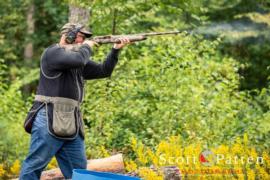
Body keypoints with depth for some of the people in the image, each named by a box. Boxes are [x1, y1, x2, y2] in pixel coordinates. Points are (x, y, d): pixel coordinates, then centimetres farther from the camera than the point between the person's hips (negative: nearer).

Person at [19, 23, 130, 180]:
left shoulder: (78, 60, 21)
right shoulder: (53, 53, -6)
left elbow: (104, 71, 21)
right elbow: (78, 59, -22)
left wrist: (116, 50, 8)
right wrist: (87, 47, -1)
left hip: (71, 123, 9)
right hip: (49, 120, -9)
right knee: (35, 165, -9)